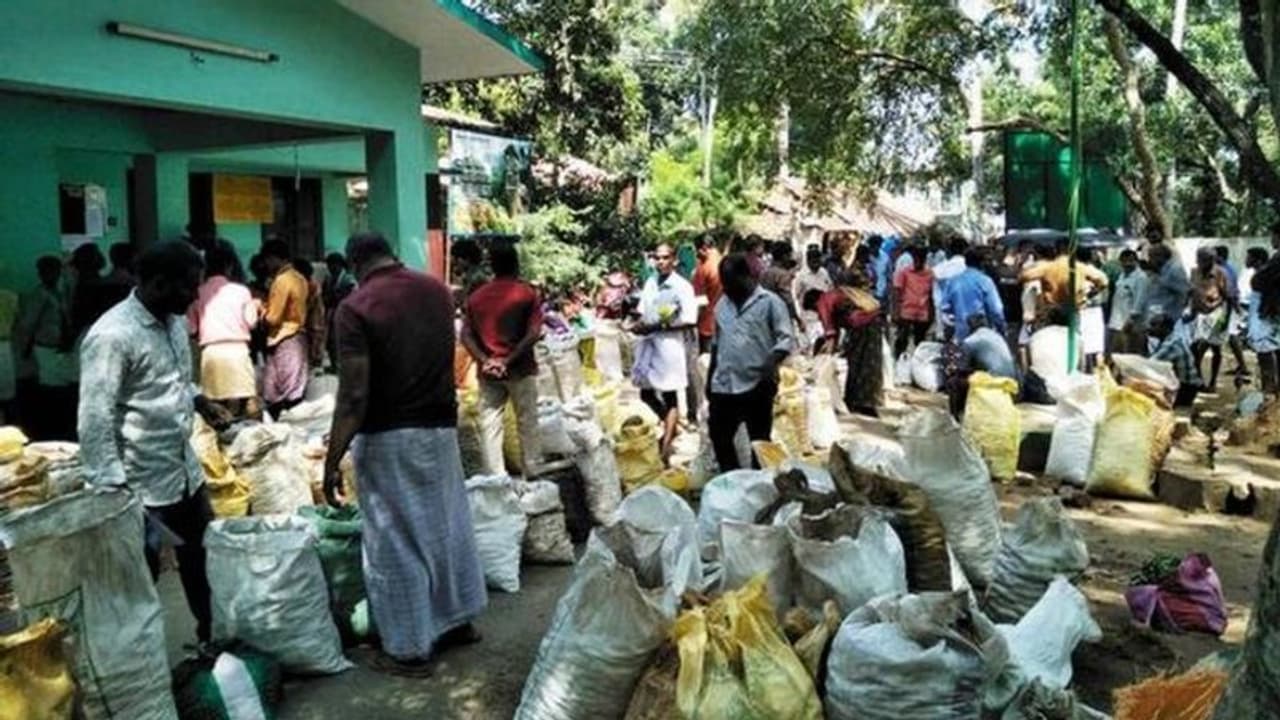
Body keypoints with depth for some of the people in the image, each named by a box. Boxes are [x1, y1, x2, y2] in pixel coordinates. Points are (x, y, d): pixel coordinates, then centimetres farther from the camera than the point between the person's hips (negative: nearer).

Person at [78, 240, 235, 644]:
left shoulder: (174, 321, 4)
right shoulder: (112, 335, -22)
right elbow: (96, 420, -22)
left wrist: (199, 402, 2)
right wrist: (112, 490, -23)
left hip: (186, 471, 8)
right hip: (139, 485, -8)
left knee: (203, 560, 20)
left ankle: (214, 639, 38)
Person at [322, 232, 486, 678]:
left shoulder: (356, 307, -15)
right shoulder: (438, 290, 4)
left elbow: (354, 395, -19)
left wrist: (332, 461, -14)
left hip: (387, 438, -6)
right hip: (440, 426, 6)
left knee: (396, 541, 5)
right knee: (446, 523, 18)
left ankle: (408, 649, 14)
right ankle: (457, 620, 31)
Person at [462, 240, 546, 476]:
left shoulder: (476, 296, 4)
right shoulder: (527, 293, -5)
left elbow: (466, 335, -3)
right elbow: (533, 334, -15)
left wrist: (485, 360, -10)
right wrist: (509, 360, -15)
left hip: (488, 372, 2)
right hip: (521, 369, -2)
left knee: (489, 425, 6)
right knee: (527, 423, 9)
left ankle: (495, 478, 6)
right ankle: (533, 474, 18)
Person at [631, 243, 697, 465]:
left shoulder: (682, 287, -10)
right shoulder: (650, 283, 8)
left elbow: (689, 321, -15)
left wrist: (658, 327, -19)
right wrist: (639, 325, -6)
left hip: (669, 344, -7)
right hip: (647, 342, 7)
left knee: (670, 396, 3)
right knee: (646, 393, 15)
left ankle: (665, 448, 5)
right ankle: (671, 426, 37)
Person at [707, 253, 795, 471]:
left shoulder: (770, 302, -5)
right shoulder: (722, 304, 14)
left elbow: (787, 338, -9)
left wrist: (772, 362, -26)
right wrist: (710, 379, 19)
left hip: (757, 385, -6)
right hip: (723, 385, 6)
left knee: (759, 441, 6)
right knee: (719, 437, 9)